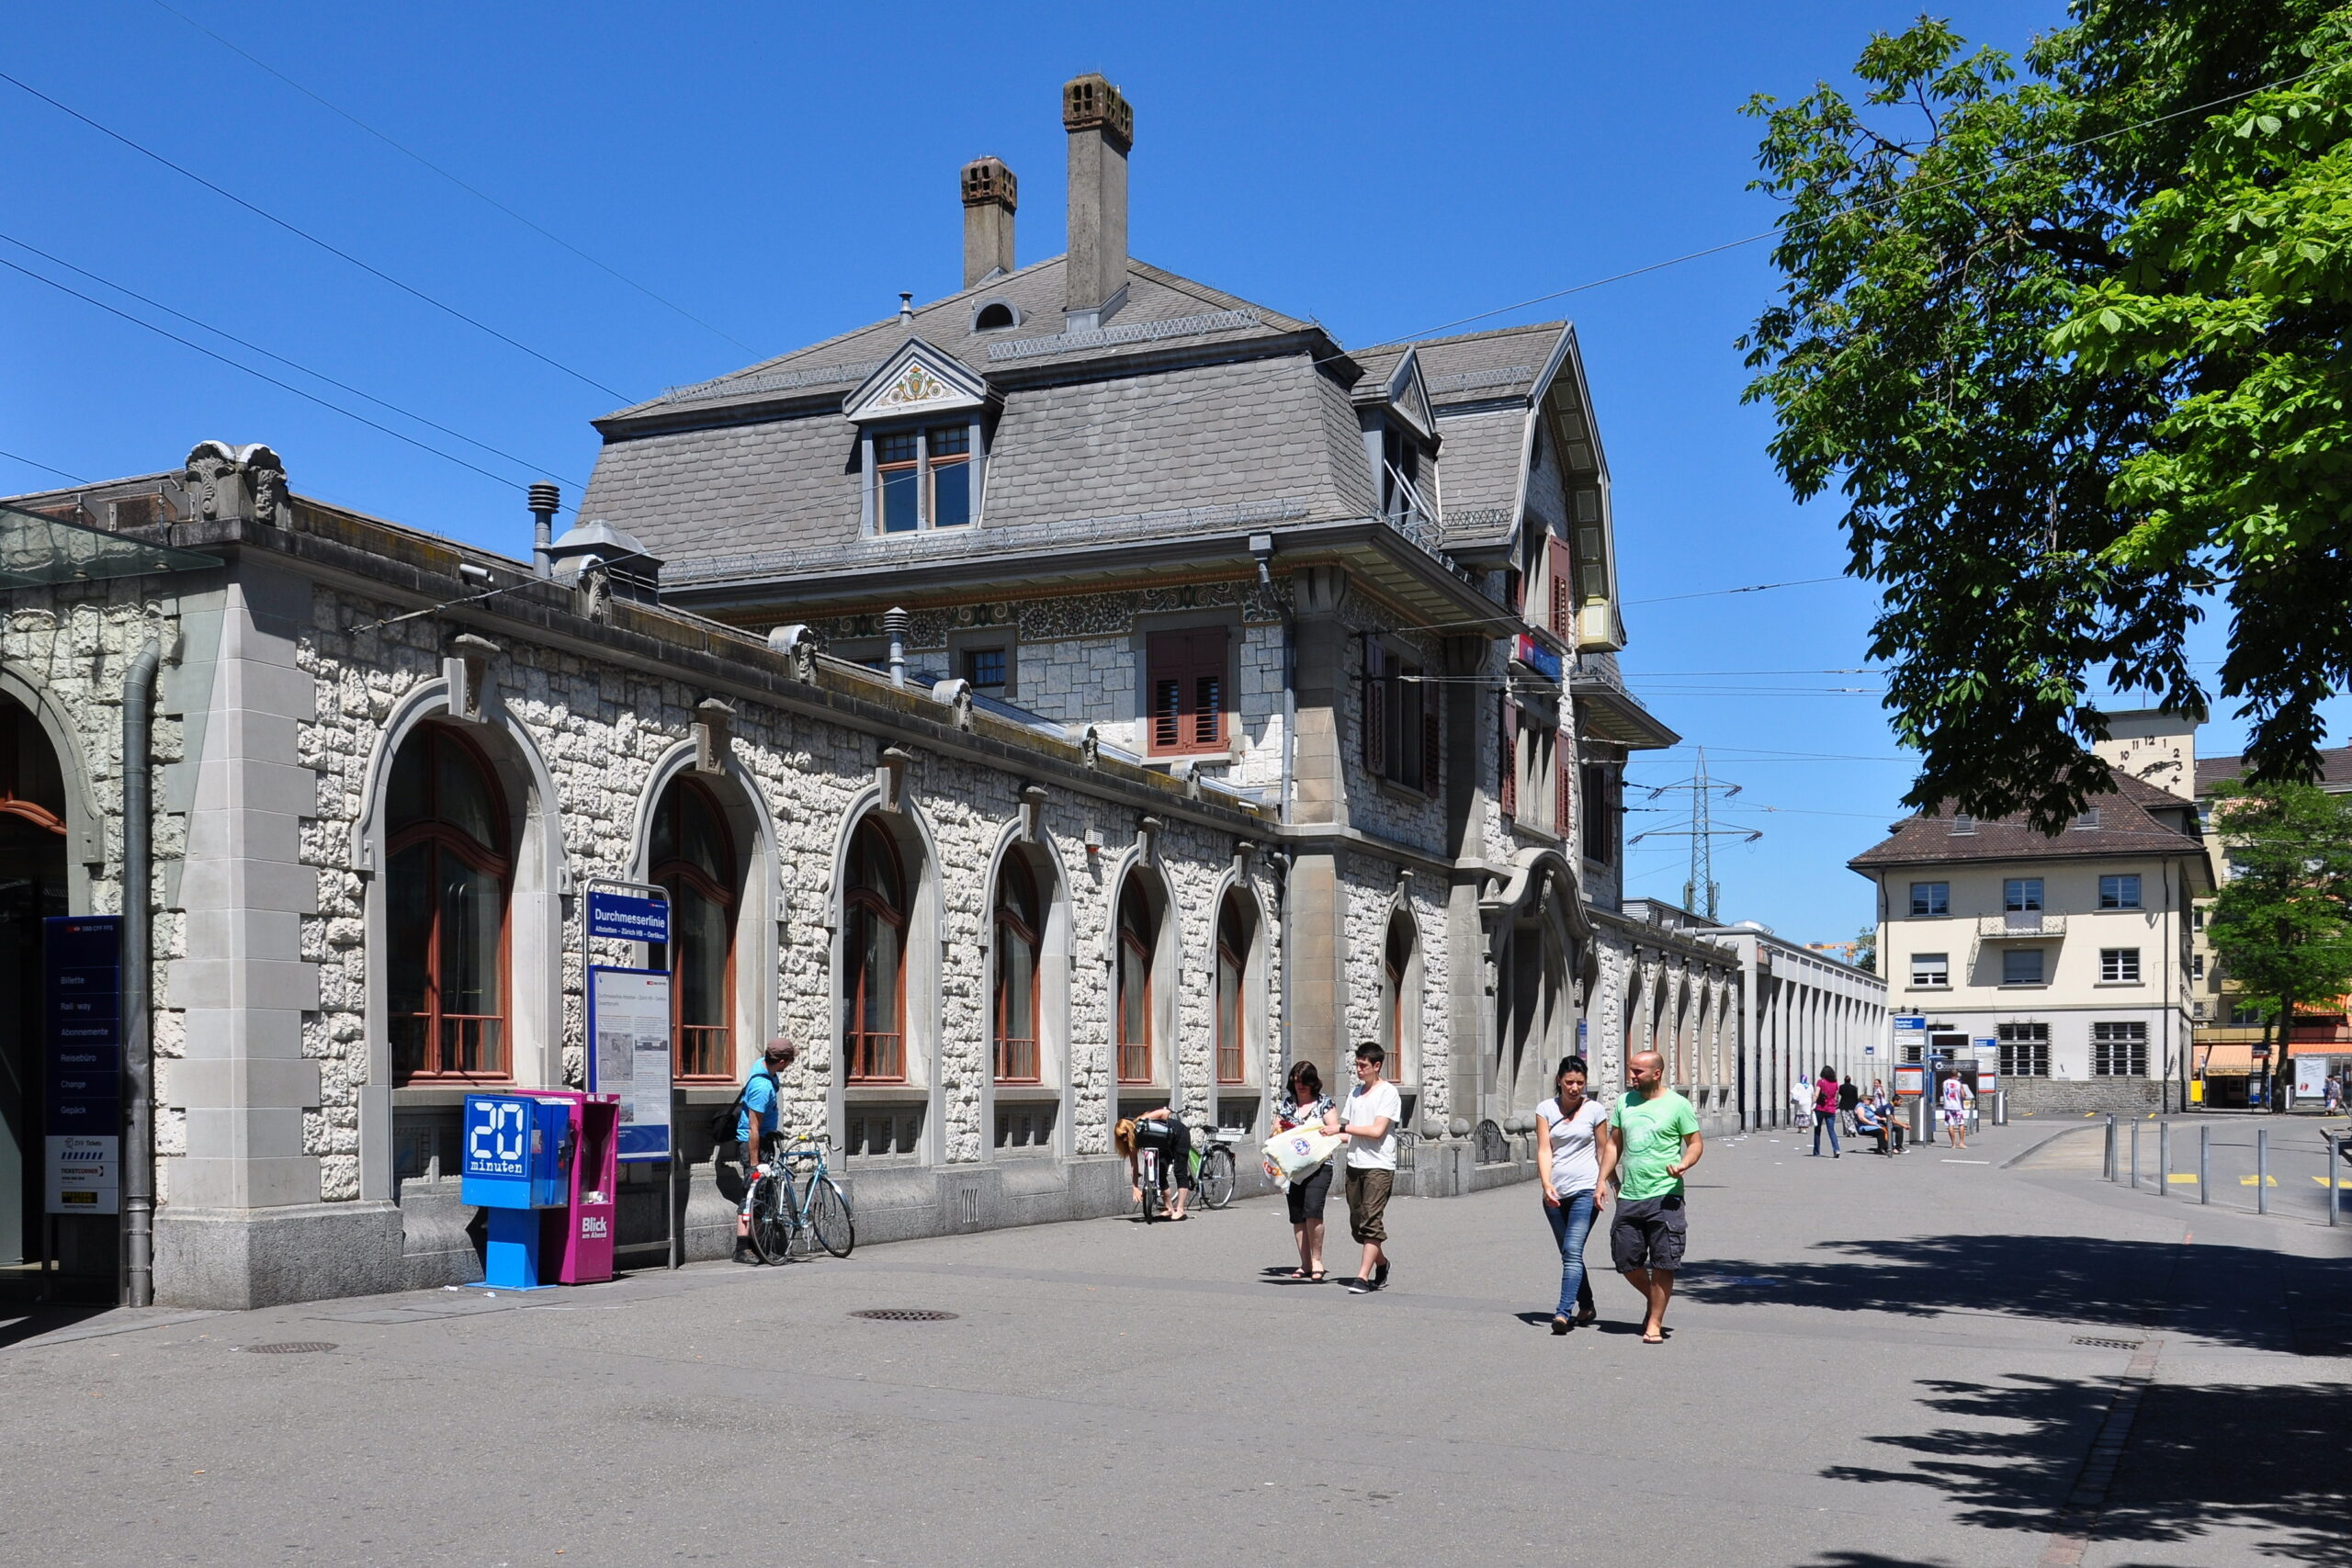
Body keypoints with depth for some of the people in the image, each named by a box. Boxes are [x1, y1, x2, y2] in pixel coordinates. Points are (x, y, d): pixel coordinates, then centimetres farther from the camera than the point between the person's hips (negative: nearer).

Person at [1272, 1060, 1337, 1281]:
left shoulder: (1325, 1103, 5)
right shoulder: (1285, 1104, 14)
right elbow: (1275, 1133, 17)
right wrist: (1278, 1130, -6)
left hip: (1318, 1166, -4)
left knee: (1313, 1209, -20)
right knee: (1297, 1216, 3)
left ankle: (1317, 1261, -11)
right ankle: (1305, 1264, 11)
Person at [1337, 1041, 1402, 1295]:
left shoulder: (1388, 1093, -5)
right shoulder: (1355, 1092, 16)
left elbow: (1377, 1130, -14)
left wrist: (1342, 1127, -12)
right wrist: (1330, 1134, 2)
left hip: (1379, 1166, -7)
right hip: (1354, 1165, 7)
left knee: (1371, 1221, -13)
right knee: (1357, 1223, 8)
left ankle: (1363, 1277, -14)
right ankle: (1381, 1263, 29)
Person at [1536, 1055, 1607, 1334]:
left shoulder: (1594, 1111, 1)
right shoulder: (1546, 1109, 4)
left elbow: (1602, 1151, 8)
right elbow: (1544, 1149, -4)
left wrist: (1601, 1186, -1)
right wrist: (1547, 1184, -17)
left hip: (1585, 1189, -3)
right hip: (1555, 1192, 3)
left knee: (1572, 1251, -16)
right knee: (1568, 1254, 13)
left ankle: (1563, 1313, -22)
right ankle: (1586, 1307, 29)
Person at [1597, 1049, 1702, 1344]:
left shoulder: (1678, 1104, -3)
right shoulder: (1624, 1102, 11)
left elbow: (1696, 1142, 0)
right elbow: (1614, 1143, 17)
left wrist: (1683, 1164, -20)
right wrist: (1603, 1179, 8)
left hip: (1665, 1196, -5)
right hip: (1629, 1196, 5)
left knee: (1662, 1264, -3)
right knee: (1626, 1261, 8)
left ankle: (1654, 1323, 8)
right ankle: (1652, 1298, 34)